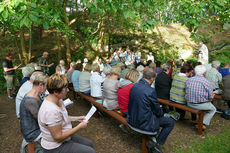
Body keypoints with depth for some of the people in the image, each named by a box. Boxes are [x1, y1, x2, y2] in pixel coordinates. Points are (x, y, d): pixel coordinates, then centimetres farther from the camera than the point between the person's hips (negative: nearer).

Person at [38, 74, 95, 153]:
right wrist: (79, 127, -22)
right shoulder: (51, 111, -34)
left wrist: (76, 118, 3)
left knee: (89, 144, 14)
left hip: (63, 136, 9)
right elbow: (58, 137, -27)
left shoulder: (58, 100, -5)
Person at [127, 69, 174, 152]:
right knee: (171, 122, 7)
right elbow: (158, 111, -10)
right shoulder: (151, 91, -24)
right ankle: (156, 143, 11)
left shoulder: (134, 86, -3)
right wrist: (161, 113, 14)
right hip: (143, 123, -7)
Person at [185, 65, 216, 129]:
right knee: (213, 109, 26)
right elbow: (211, 98, -8)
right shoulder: (207, 82, -14)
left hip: (189, 104, 5)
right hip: (201, 105, -5)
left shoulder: (189, 80, -2)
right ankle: (203, 124, 14)